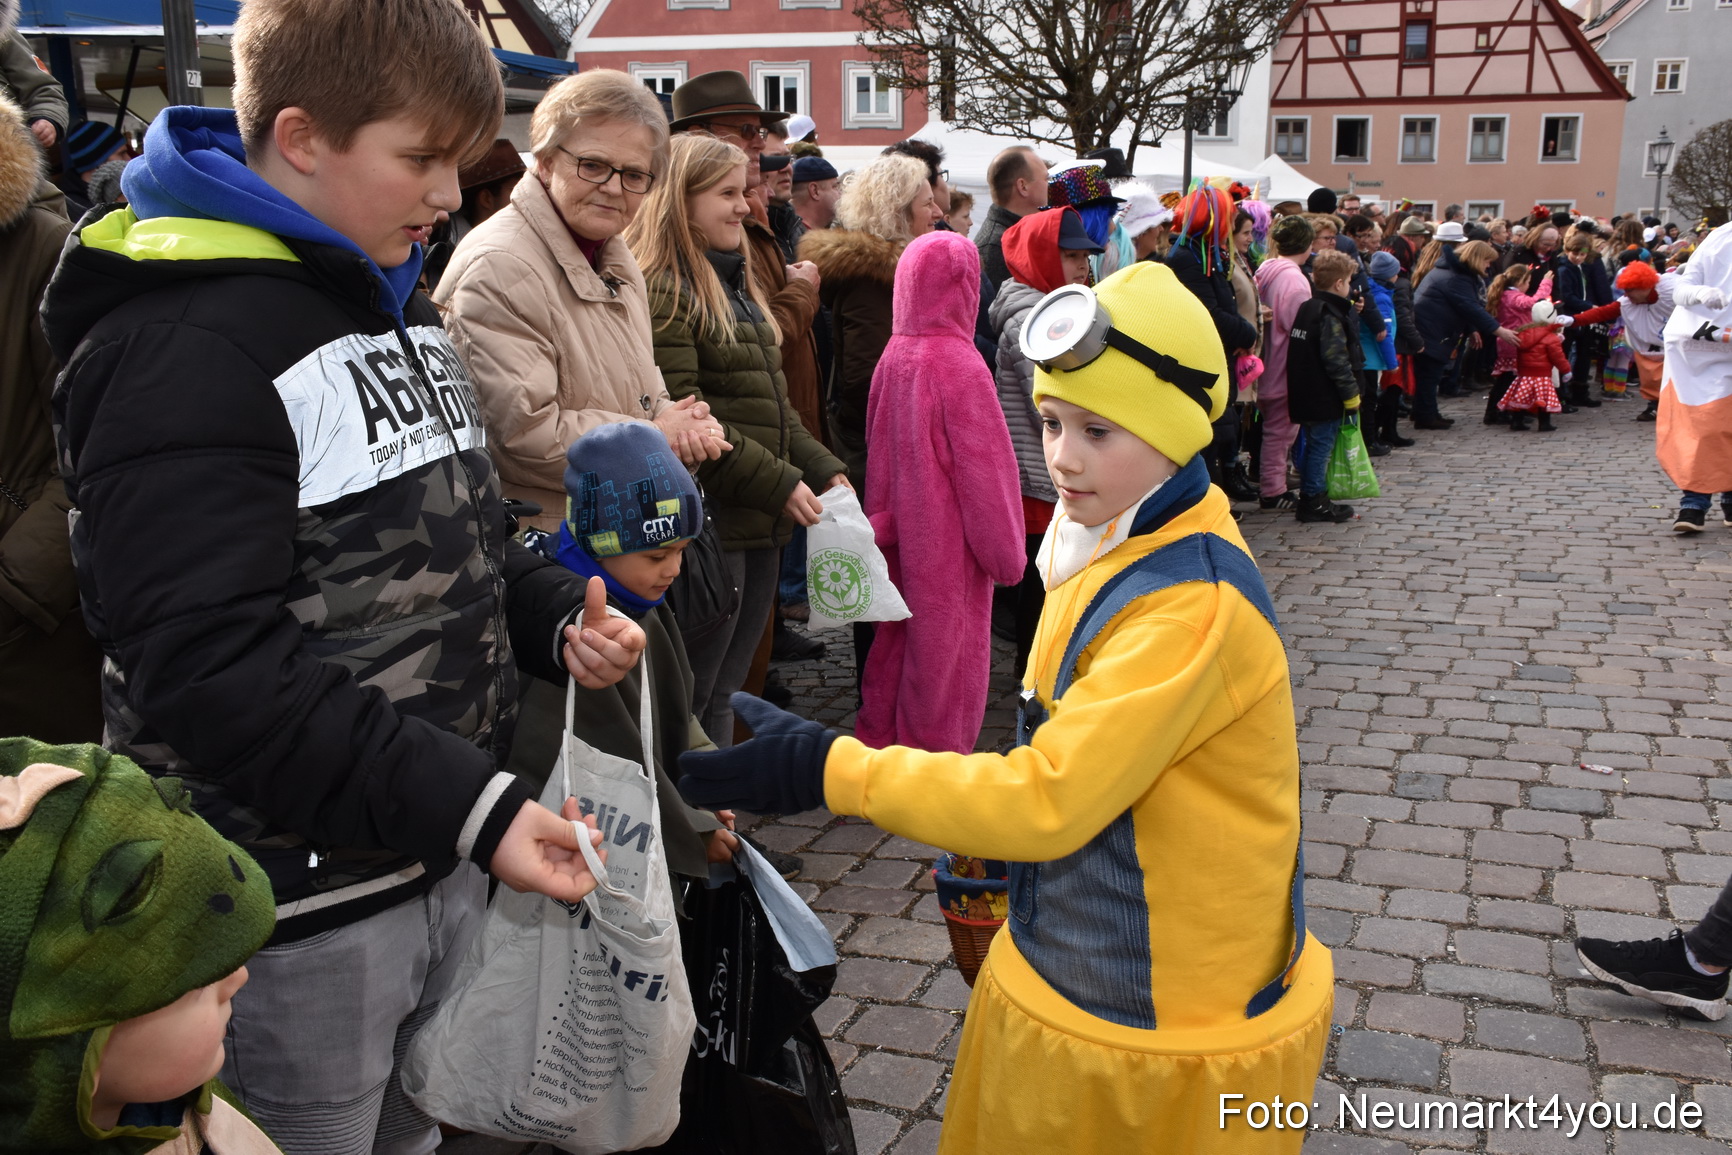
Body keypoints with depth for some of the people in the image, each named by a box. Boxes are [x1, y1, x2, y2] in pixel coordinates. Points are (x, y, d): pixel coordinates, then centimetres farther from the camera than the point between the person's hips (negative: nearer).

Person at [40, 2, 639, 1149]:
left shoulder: (400, 304, 10)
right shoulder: (184, 347, -19)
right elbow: (209, 665, -26)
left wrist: (556, 615, -2)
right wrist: (466, 802, -28)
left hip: (443, 860, 8)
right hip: (300, 910, -8)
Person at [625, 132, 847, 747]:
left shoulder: (735, 283, 19)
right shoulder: (659, 291, -12)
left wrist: (822, 467, 9)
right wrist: (779, 484, -17)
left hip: (760, 524, 9)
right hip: (709, 527, -9)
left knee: (722, 694, 17)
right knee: (689, 699, 1)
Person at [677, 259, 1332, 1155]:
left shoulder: (1196, 604, -26)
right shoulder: (1111, 549, 3)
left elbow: (1045, 801, -27)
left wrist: (823, 770, -24)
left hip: (1161, 1022, -8)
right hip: (1065, 969, 8)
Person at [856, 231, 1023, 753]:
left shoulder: (894, 355, -2)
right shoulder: (961, 366, -20)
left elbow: (878, 448, 8)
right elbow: (984, 469, -15)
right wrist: (1005, 551, -5)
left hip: (902, 533, 7)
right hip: (949, 543, -6)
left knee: (900, 633, 19)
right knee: (944, 648, 6)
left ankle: (880, 732, 31)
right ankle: (937, 748, 17)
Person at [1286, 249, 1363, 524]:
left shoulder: (1307, 308, 11)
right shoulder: (1331, 316, -18)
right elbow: (1337, 361, -22)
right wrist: (1351, 395, -15)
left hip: (1306, 395, 9)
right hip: (1325, 398, -9)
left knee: (1313, 445, 16)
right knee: (1321, 445, -3)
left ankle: (1311, 498, 24)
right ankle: (1315, 503, 3)